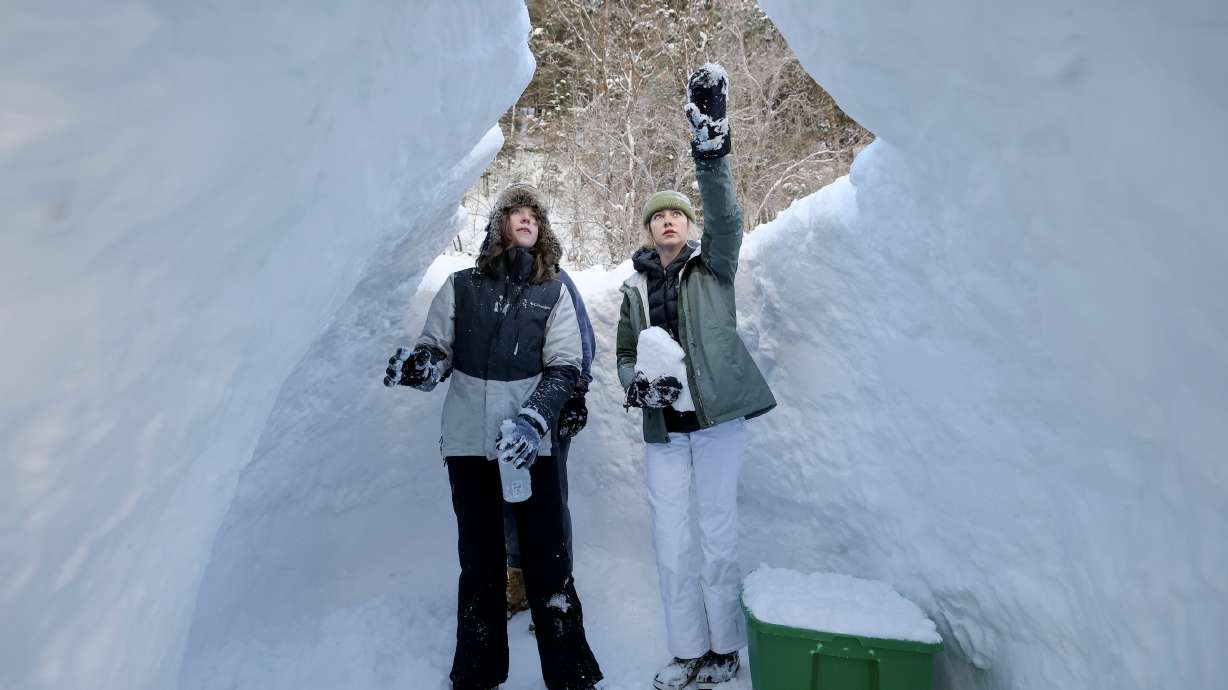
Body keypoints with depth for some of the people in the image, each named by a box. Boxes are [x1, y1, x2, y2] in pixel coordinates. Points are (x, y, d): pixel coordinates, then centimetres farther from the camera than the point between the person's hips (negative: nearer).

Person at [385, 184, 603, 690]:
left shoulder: (553, 292, 4)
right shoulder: (462, 285, 5)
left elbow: (564, 367, -1)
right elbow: (436, 351, 6)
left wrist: (533, 420, -15)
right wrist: (417, 364, -17)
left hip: (531, 444, 0)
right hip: (468, 440, 1)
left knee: (547, 557, 1)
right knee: (480, 558, 10)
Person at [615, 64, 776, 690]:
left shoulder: (712, 268, 2)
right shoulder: (635, 288, 11)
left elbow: (726, 218, -18)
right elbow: (625, 356, 14)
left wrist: (710, 147, -31)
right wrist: (637, 384, -9)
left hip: (717, 417, -3)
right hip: (662, 428, 4)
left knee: (718, 533, 3)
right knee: (670, 541, 7)